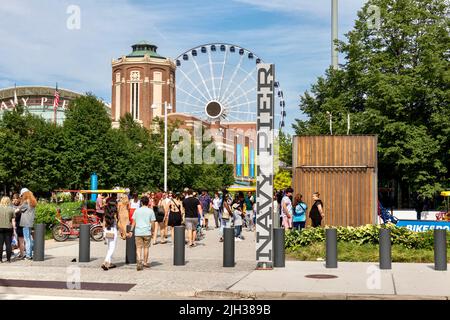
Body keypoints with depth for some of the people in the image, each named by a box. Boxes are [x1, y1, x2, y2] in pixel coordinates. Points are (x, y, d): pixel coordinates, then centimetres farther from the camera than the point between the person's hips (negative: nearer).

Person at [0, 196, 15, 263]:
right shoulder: (11, 209, -1)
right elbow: (13, 220, 0)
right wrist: (14, 229, 7)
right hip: (9, 228, 1)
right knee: (8, 244, 5)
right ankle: (8, 258, 7)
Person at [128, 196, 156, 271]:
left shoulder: (137, 210, 5)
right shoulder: (150, 211, 0)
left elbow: (134, 222, 6)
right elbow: (152, 222, -1)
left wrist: (131, 231, 11)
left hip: (138, 232, 1)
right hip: (147, 232, -1)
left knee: (138, 248, 1)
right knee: (146, 247, 13)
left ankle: (139, 262, -17)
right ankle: (145, 262, 23)